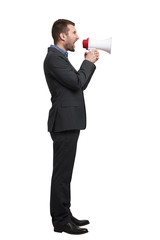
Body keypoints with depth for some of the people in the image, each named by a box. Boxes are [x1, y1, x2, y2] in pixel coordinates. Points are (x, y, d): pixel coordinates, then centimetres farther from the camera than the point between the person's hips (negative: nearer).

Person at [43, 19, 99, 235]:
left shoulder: (60, 57, 19)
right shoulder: (53, 57, -13)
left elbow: (80, 84, 20)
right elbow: (77, 82, -19)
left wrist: (90, 62, 12)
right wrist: (88, 62, -4)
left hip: (69, 122, 10)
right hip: (64, 122, -10)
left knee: (65, 173, 13)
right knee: (62, 174, -6)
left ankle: (65, 215, 21)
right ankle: (60, 221, 0)